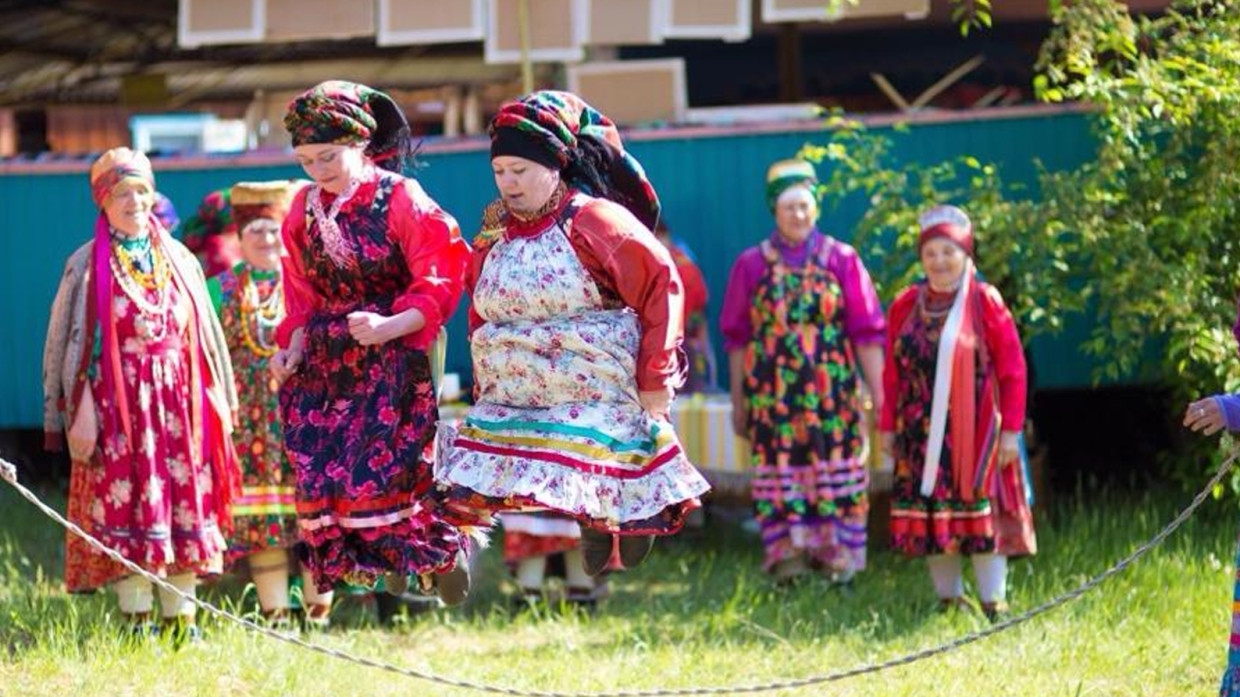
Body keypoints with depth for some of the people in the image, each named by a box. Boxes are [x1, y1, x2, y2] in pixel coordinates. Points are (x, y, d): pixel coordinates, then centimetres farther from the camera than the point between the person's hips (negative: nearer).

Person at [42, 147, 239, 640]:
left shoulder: (180, 260, 12)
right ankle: (137, 618, -3)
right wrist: (81, 411, -11)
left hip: (177, 403, 3)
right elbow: (72, 344, -2)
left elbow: (204, 337, 15)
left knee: (183, 503, 1)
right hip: (118, 403, -3)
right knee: (125, 504, -6)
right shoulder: (87, 266, 2)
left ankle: (180, 617, 5)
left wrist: (217, 402, 10)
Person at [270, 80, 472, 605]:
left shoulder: (401, 199, -7)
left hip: (392, 363, -6)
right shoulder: (304, 209, 11)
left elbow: (440, 281, -10)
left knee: (382, 471, -15)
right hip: (324, 365, 6)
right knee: (319, 478, -5)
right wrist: (293, 345, 4)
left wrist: (390, 326, -22)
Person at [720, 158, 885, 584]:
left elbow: (867, 334, 3)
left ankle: (837, 556, 4)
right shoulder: (752, 265, 7)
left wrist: (880, 396, -1)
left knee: (837, 472, -2)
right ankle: (786, 555, 0)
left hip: (833, 394, -1)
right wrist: (738, 401, 8)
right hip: (772, 396, 1)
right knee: (779, 471, -3)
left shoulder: (841, 260, 4)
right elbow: (737, 337, 10)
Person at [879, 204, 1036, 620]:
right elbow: (892, 371, 10)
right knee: (929, 518, 4)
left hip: (974, 431, -3)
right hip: (921, 434, 3)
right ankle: (948, 602, 13)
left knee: (981, 515, -2)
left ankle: (993, 605, 3)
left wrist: (1011, 429, -7)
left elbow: (1012, 370, -3)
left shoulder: (985, 301, -4)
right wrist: (887, 426, 8)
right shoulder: (906, 305, 6)